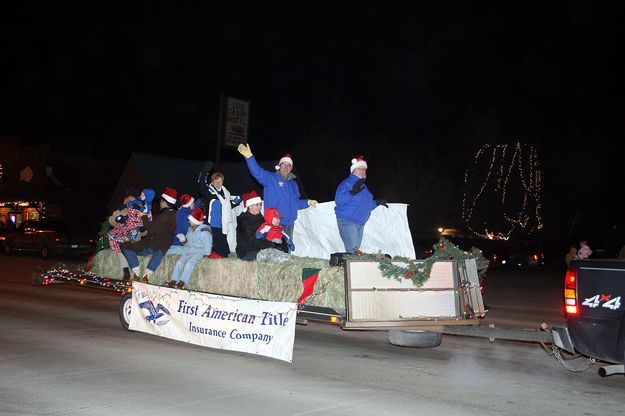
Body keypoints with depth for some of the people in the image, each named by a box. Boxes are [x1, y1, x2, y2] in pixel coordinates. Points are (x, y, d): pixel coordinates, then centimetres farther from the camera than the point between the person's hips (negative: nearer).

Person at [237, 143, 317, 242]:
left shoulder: (293, 184, 19)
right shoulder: (270, 178, -1)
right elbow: (257, 172, -19)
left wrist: (307, 202, 11)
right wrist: (249, 157, -33)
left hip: (289, 223, 6)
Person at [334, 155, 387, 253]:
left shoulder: (362, 185, 18)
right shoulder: (347, 183, -9)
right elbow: (339, 200, -22)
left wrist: (376, 203, 15)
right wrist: (352, 192, -31)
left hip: (360, 223, 9)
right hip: (347, 222, -9)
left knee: (357, 250, 9)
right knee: (352, 250, -16)